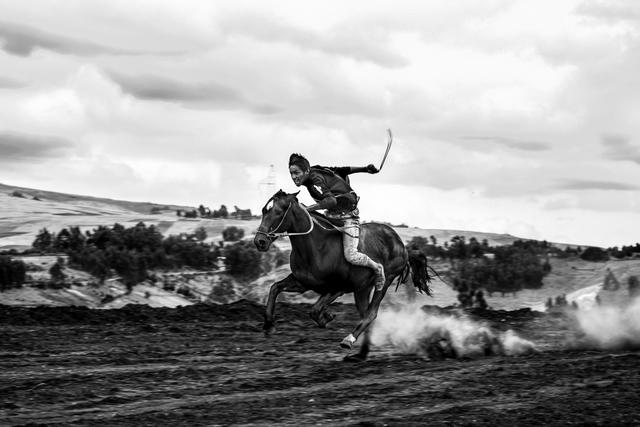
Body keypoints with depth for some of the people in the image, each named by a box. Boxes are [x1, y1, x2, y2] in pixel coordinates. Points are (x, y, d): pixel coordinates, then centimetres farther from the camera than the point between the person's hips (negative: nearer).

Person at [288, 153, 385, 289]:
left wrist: (308, 208, -43)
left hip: (348, 215, -10)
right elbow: (341, 170, 8)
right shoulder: (316, 172, 1)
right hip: (332, 215, 10)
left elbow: (332, 200, -39)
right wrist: (365, 169, 13)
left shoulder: (316, 181, -25)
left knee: (351, 256, -15)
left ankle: (377, 268, 11)